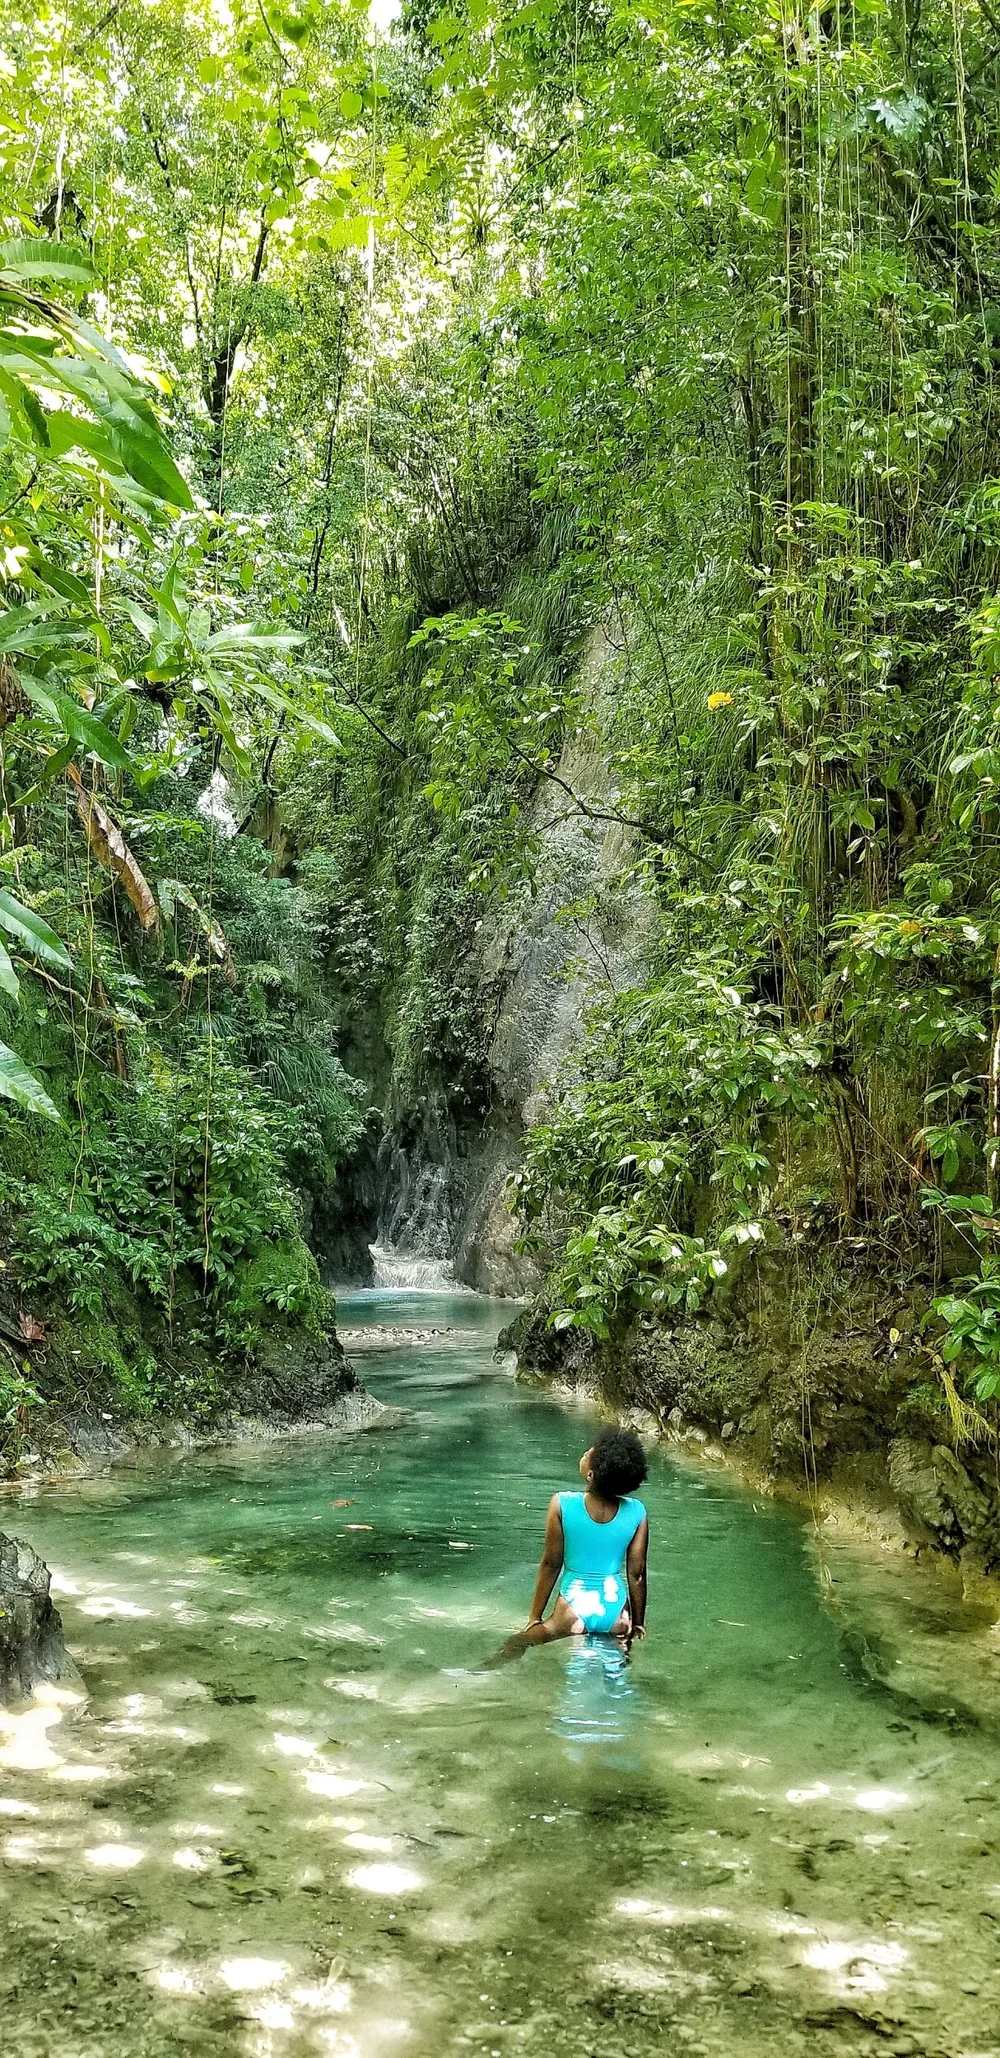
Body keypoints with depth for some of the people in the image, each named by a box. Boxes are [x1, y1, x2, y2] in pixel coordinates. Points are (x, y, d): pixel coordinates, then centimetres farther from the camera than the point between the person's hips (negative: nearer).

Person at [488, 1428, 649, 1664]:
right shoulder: (636, 1512, -6)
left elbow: (551, 1564, -5)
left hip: (574, 1610, -2)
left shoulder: (563, 1505, -12)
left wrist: (535, 1618, 6)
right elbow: (637, 1573, 0)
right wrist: (638, 1622, 14)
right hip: (616, 1614, 2)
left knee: (513, 1646, 16)